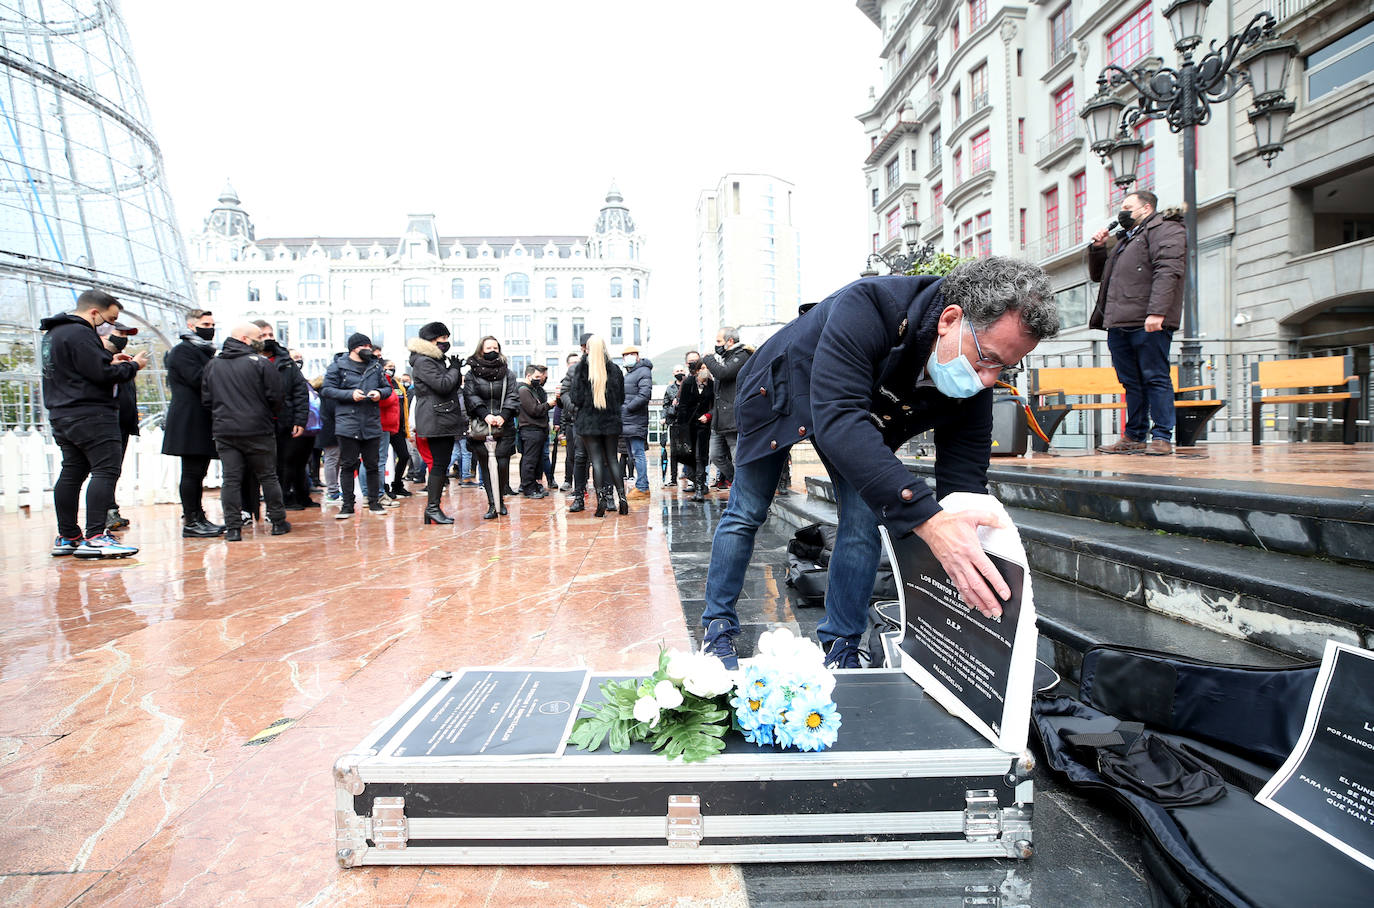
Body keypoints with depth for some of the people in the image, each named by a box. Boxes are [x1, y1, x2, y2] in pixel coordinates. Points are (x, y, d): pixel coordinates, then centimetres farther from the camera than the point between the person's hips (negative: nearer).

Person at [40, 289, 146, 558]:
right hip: (90, 414, -11)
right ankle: (94, 538, -17)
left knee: (71, 472, 13)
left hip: (61, 414, 11)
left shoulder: (53, 332, 19)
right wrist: (132, 365, -4)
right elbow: (101, 373, -19)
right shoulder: (79, 333, -14)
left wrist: (110, 362, 10)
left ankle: (67, 537, 19)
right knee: (106, 469, -12)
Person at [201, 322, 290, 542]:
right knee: (268, 476, 7)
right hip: (257, 431, -3)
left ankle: (233, 528, 1)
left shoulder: (212, 365, 8)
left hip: (223, 431, 4)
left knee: (231, 480, 4)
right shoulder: (261, 363, -8)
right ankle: (278, 522, 14)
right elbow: (275, 397, -7)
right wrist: (271, 415, 13)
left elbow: (206, 398, 9)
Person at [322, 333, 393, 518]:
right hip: (347, 423, -3)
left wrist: (380, 393, -3)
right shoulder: (338, 366, 3)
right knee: (348, 465, 0)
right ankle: (347, 505, 7)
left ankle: (374, 501, 17)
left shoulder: (375, 366, 14)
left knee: (372, 465, 6)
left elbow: (387, 388, 20)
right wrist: (350, 394, -14)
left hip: (371, 424, 3)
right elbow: (326, 390, -2)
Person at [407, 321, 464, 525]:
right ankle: (432, 507, -7)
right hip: (434, 421, -10)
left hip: (445, 421, 10)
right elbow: (442, 385, -19)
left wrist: (455, 369, 8)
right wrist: (454, 369, -4)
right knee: (439, 464, -11)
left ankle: (432, 508, 12)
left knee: (442, 464, 8)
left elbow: (454, 386, 24)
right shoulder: (423, 361, -9)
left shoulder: (437, 360, 22)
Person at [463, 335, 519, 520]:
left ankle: (500, 500, 12)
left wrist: (503, 416, -12)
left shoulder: (507, 373, 10)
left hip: (504, 426, 0)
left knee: (502, 465, -7)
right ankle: (492, 505, 2)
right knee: (485, 465, -2)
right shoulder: (472, 373, 7)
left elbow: (512, 397, 4)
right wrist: (485, 415, -16)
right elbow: (471, 397, -2)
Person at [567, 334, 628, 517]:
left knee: (596, 460, 0)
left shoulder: (581, 369, -8)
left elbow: (576, 397, -9)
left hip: (588, 421, -3)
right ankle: (622, 498, 7)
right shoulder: (615, 369, 2)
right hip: (611, 421, 3)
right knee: (612, 459, 11)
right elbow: (622, 398, 8)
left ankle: (601, 500, -6)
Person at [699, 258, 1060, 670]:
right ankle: (718, 626, 21)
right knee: (746, 514, 3)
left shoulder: (973, 384, -25)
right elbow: (838, 419, -55)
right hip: (781, 391, -3)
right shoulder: (866, 307, -44)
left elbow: (964, 480, -22)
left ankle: (841, 649, 8)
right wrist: (928, 520, -63)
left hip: (864, 414, 4)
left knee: (864, 522, -8)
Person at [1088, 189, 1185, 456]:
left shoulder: (1165, 230, 3)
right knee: (1131, 382, 8)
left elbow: (1167, 271, -12)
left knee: (1155, 378, -6)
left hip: (1148, 324, -8)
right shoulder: (1125, 239, 30)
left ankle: (1162, 437, -4)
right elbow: (1097, 274, 37)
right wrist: (1097, 248, 19)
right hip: (1119, 324, 8)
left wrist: (1157, 312, -24)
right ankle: (1134, 437, 11)